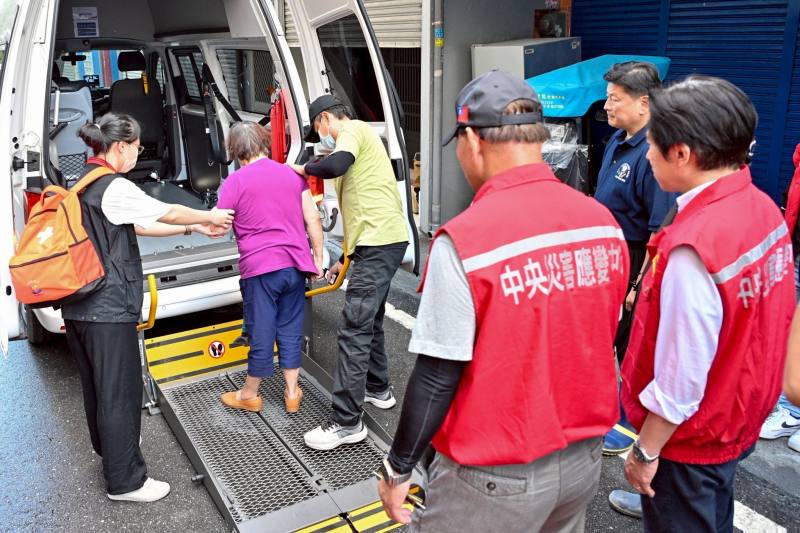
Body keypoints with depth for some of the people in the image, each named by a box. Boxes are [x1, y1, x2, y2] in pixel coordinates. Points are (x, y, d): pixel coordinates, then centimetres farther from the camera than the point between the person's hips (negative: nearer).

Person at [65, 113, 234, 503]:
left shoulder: (83, 184, 14)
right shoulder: (114, 187, -17)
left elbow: (140, 226, 14)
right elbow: (167, 213, -11)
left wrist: (195, 227, 12)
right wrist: (209, 217, 7)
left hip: (78, 306, 10)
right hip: (109, 308, -10)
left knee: (97, 387, 21)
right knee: (119, 393, -1)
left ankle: (110, 457, 38)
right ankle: (125, 481, 9)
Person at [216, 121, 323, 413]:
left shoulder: (236, 181, -4)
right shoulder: (292, 174, 9)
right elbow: (313, 220, 6)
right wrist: (318, 259, 13)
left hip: (260, 268, -4)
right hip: (295, 265, 4)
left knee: (261, 334, 7)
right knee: (290, 331, 14)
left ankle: (249, 395, 25)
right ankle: (292, 393, 22)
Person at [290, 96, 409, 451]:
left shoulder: (353, 129, -3)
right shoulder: (359, 139, 27)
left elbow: (335, 165, -26)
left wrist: (304, 169, -5)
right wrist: (346, 257, 31)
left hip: (379, 241, -11)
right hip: (382, 239, 11)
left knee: (355, 329, -11)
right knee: (370, 320, 21)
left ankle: (346, 422, -8)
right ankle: (378, 389, 36)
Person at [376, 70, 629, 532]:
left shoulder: (464, 239, -23)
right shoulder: (604, 222, -4)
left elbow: (438, 377, -18)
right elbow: (603, 341, 7)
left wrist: (398, 468, -4)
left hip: (498, 475, -5)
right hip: (584, 457, 6)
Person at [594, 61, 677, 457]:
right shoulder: (617, 140, 5)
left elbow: (661, 230, -27)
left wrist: (640, 285, -24)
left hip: (634, 268, -9)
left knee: (631, 346, 7)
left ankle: (633, 423, 26)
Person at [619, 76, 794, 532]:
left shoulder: (693, 247, -32)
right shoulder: (764, 207, -6)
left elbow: (681, 376, -27)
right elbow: (768, 318, 4)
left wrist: (645, 452, -14)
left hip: (690, 441, -8)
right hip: (742, 417, 8)